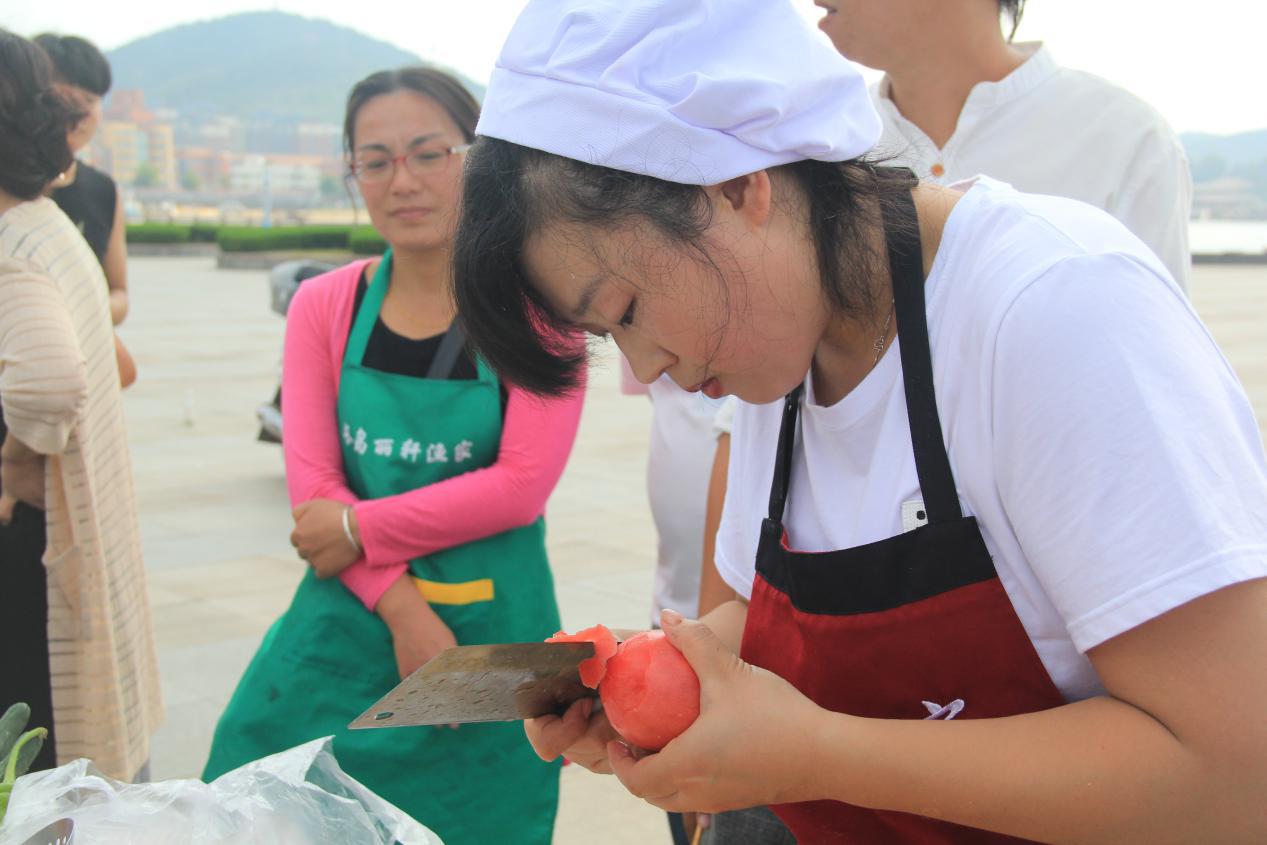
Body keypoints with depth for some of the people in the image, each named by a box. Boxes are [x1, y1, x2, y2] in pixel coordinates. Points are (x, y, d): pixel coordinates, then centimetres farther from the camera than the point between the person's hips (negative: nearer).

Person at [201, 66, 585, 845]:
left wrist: (361, 528, -12)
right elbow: (311, 482, -3)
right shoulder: (325, 307, 3)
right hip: (346, 627, 3)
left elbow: (523, 485, -13)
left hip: (488, 630, -2)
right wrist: (403, 610, -15)